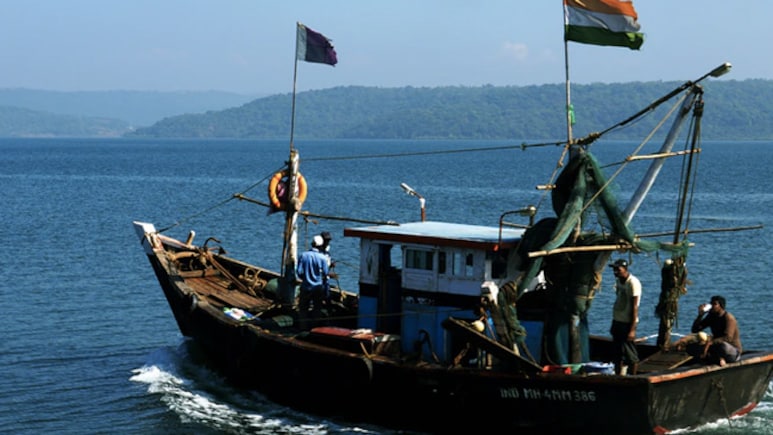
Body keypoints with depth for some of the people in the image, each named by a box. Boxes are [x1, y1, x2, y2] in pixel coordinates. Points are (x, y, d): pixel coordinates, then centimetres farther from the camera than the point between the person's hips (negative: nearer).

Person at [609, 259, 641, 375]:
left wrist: (632, 329, -20)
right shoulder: (618, 281, 10)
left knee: (631, 356, -2)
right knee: (618, 354, 13)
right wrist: (613, 324, 16)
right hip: (617, 322, 8)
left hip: (627, 323, -8)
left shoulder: (633, 283, -16)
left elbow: (635, 307, -17)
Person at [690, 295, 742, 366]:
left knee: (723, 345, -43)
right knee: (691, 349, -11)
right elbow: (695, 330, 3)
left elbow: (728, 338, -31)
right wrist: (700, 315, -12)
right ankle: (718, 359, -19)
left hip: (733, 352, -7)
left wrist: (709, 343, -39)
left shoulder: (729, 318, -17)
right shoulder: (711, 317, 3)